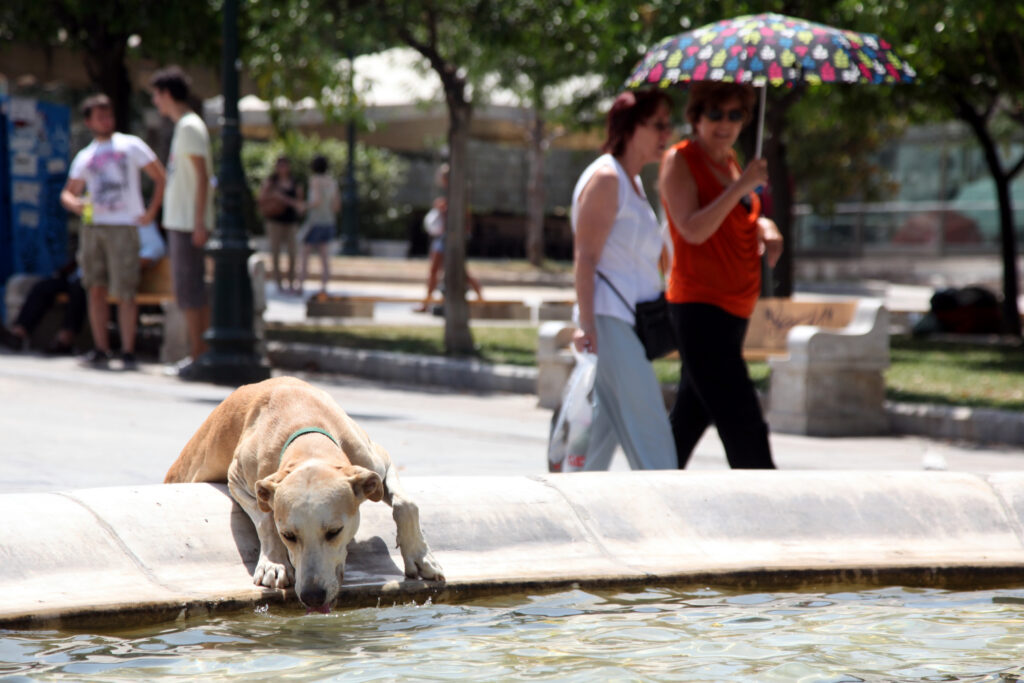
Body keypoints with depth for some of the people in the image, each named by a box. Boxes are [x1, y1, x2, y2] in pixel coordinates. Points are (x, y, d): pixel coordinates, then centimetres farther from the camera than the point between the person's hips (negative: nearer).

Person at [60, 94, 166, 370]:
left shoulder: (131, 145, 6)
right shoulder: (85, 156, 17)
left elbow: (161, 178, 6)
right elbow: (68, 192, 16)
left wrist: (151, 211, -4)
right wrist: (74, 203, -8)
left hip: (124, 227, -4)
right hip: (93, 225, 4)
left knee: (124, 293, -7)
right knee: (96, 290, 2)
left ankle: (128, 351, -2)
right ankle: (100, 350, 6)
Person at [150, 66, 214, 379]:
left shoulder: (190, 127, -11)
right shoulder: (183, 127, 18)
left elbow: (203, 177, -17)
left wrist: (199, 224, -21)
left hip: (189, 223, -10)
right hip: (178, 223, 10)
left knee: (190, 288, -9)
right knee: (188, 289, 10)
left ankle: (199, 356, -8)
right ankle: (197, 354, 13)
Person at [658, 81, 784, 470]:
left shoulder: (728, 160, 15)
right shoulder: (679, 161, -8)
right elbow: (694, 230, -21)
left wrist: (764, 227, 5)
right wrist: (741, 186, -25)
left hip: (732, 310, 9)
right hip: (698, 307, -9)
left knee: (688, 421, 12)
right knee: (745, 429, -11)